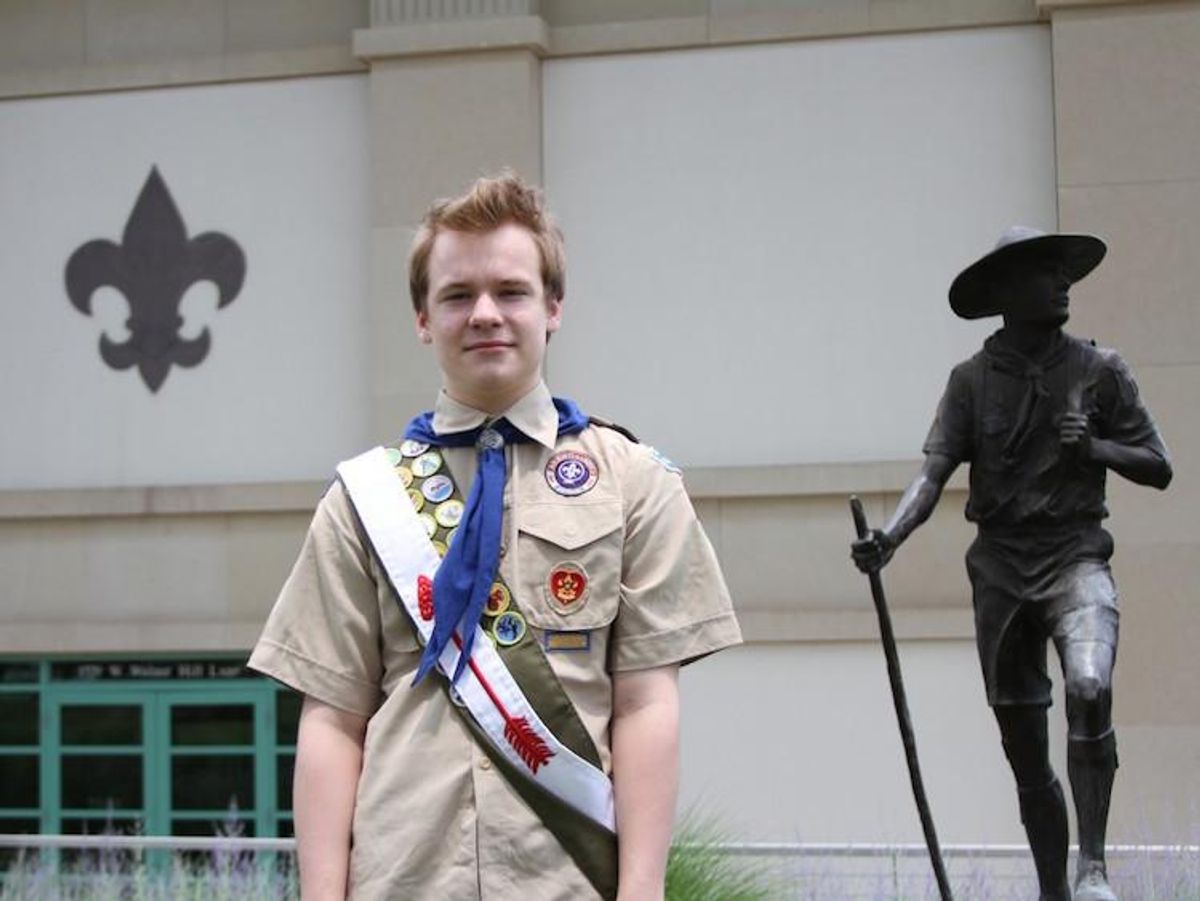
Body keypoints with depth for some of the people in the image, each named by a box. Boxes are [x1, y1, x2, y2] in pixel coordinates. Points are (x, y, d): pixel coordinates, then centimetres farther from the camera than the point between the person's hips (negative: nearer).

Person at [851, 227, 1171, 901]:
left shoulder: (1098, 370, 3)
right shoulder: (974, 379, 3)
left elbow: (1159, 469, 6)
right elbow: (934, 473, -6)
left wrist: (1093, 447, -11)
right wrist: (890, 537, -24)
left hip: (1075, 555, -2)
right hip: (1000, 563, 2)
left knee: (1089, 689, -29)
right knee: (1025, 751, 7)